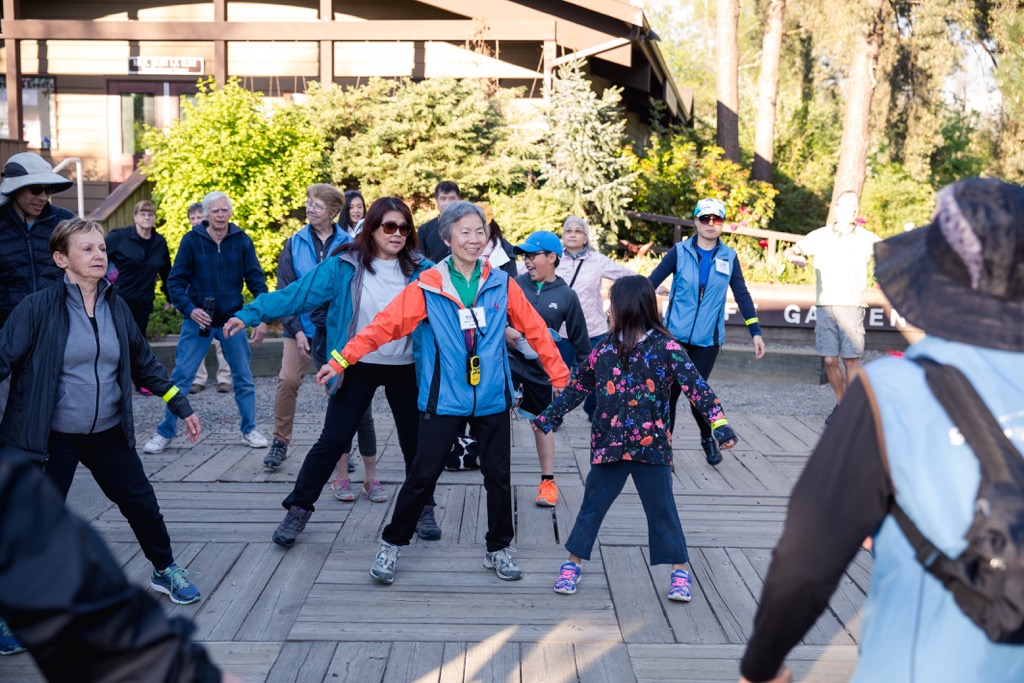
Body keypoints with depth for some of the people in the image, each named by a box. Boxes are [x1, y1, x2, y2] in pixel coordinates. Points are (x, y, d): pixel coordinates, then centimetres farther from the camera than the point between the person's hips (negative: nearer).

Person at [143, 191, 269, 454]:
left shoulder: (242, 240, -3)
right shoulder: (191, 240, -6)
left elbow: (256, 280, -2)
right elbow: (175, 281, -5)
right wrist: (190, 310, -20)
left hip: (233, 319, 1)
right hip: (198, 320, -1)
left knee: (244, 378, 6)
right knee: (180, 377, 1)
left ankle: (249, 430, 21)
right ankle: (165, 432, 13)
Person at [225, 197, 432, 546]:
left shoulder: (419, 270, -3)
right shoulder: (345, 266, -8)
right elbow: (298, 293, -11)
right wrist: (250, 314, -18)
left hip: (405, 369, 2)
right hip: (358, 367, -2)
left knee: (415, 441, 9)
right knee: (333, 440, 0)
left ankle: (421, 508, 30)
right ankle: (299, 508, 14)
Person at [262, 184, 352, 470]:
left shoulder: (348, 244, -2)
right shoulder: (295, 244, 2)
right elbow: (284, 291, 0)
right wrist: (296, 329, -9)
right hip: (301, 325, 1)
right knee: (287, 380, -8)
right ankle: (280, 442, 9)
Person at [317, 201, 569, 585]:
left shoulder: (502, 284, 1)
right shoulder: (428, 286, -6)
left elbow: (535, 330, 5)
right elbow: (385, 324, -10)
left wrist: (561, 377, 6)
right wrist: (341, 359, -18)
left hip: (492, 398, 2)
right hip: (445, 398, -2)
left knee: (498, 475, 10)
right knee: (422, 474, 2)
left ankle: (499, 549, 28)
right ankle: (391, 545, 21)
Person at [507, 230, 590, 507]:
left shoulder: (566, 296, -4)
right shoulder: (515, 284, -4)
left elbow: (579, 338, 4)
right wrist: (504, 331, -19)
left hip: (542, 368, 0)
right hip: (509, 359, 0)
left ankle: (548, 481, 24)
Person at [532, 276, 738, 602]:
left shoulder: (665, 348, -9)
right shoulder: (605, 349, 3)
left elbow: (696, 386, -14)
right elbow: (577, 387, 13)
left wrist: (720, 423, -23)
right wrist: (548, 418, 17)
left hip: (651, 447, -3)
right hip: (608, 445, 3)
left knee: (662, 510, 7)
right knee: (592, 506, 10)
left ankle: (681, 573, 20)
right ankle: (572, 564, 24)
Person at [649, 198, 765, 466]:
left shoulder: (729, 257, 5)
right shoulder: (680, 252, 0)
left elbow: (742, 295, 8)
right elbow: (651, 282, -3)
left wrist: (755, 332, 4)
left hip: (707, 340, 1)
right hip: (675, 335, 0)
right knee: (669, 392, -1)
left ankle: (708, 438, 27)